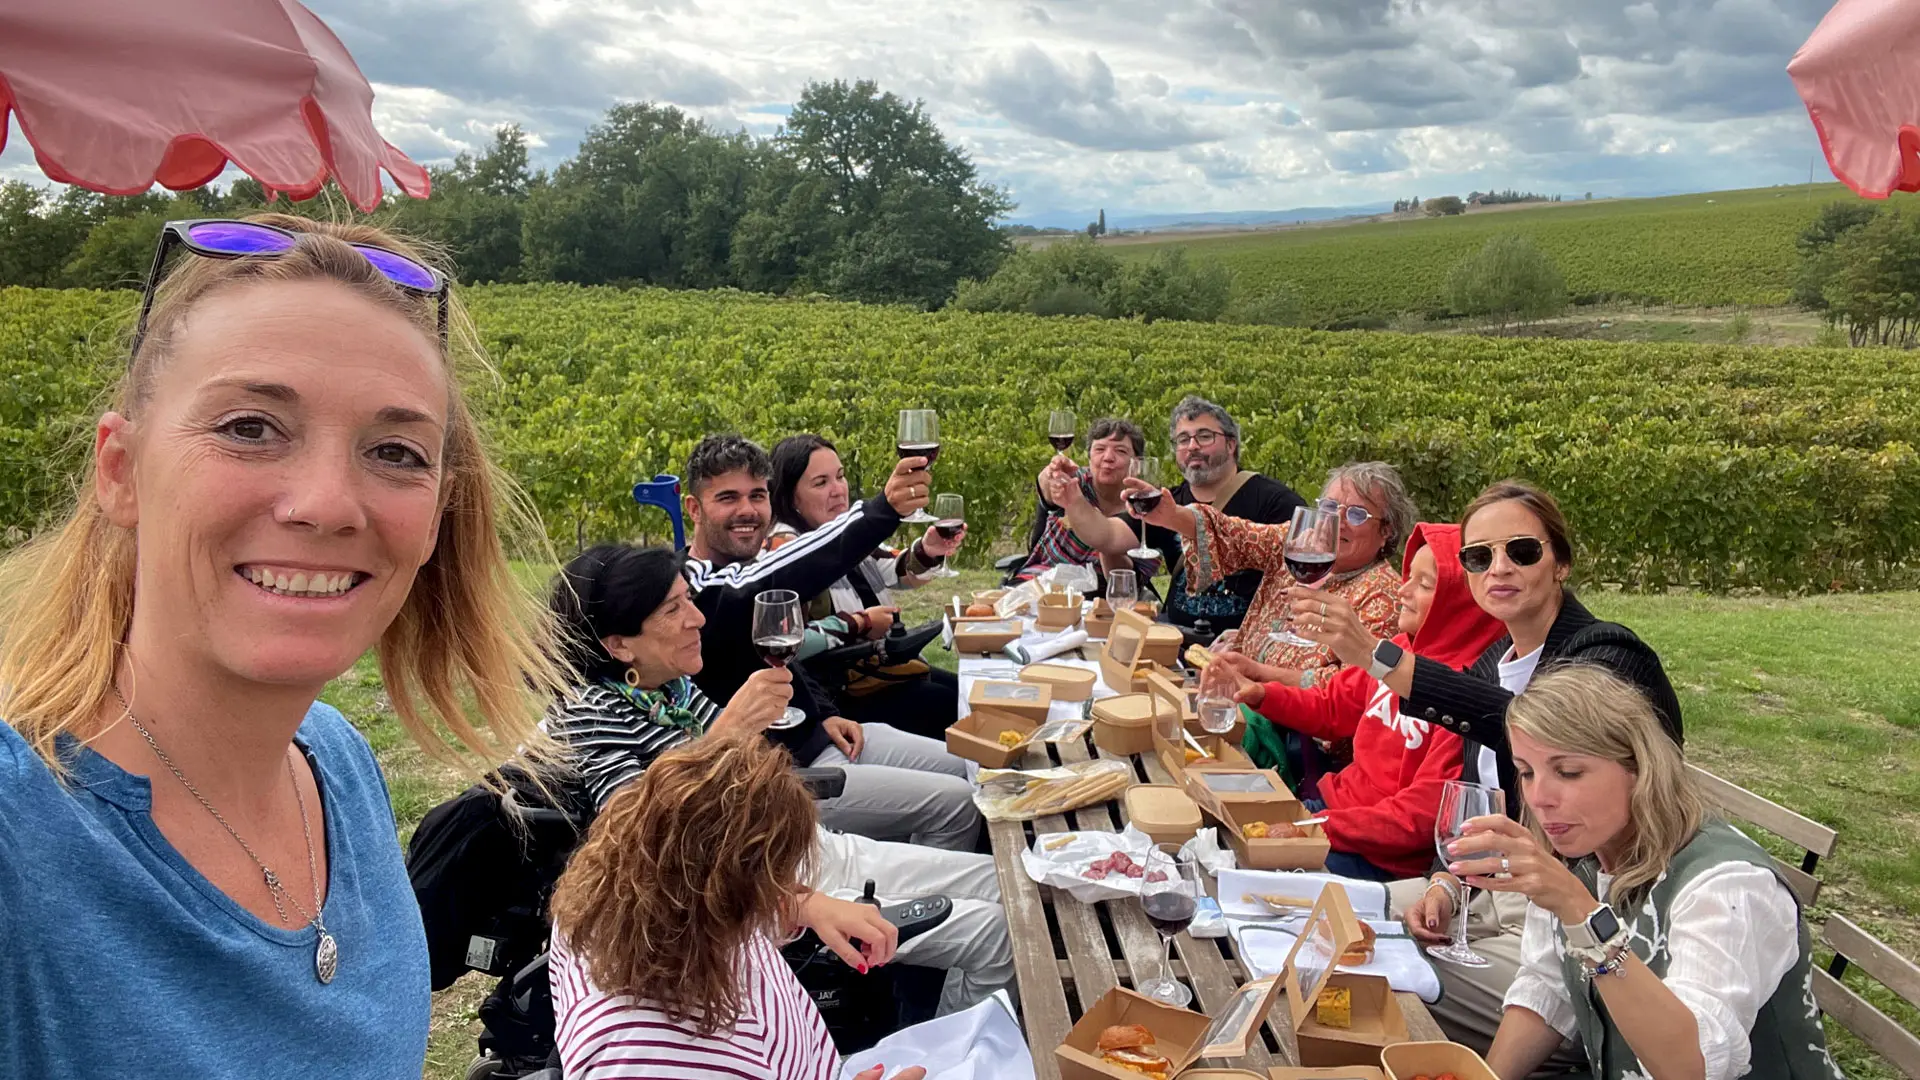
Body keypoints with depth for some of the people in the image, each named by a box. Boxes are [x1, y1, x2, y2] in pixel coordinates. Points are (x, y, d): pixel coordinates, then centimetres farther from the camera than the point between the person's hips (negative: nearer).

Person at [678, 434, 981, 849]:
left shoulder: (746, 571, 8)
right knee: (954, 804, -14)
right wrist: (884, 509, -54)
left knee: (969, 769, 11)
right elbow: (771, 585, -44)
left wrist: (825, 714, 4)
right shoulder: (694, 592, -23)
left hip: (820, 736, 10)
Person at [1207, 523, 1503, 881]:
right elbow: (1332, 706, 18)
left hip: (1388, 861, -8)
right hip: (1332, 803, 8)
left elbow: (1425, 815, -21)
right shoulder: (1401, 648, 5)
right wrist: (1259, 693, 1)